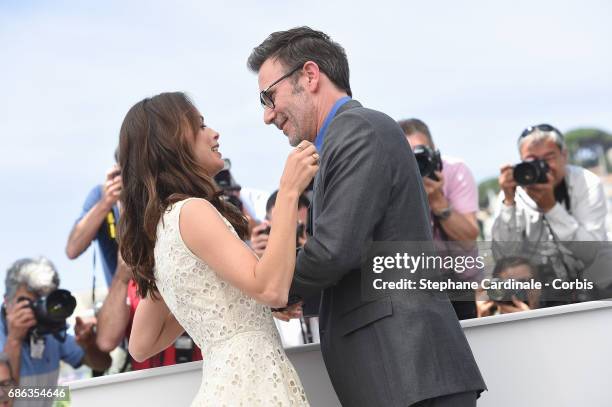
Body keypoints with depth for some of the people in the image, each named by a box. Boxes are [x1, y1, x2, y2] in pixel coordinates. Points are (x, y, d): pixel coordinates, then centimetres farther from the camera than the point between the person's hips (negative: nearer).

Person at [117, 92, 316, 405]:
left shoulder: (161, 225, 14)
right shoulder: (192, 211, -12)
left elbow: (142, 346, 20)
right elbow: (271, 289, -24)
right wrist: (289, 190, -19)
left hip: (225, 381, 9)